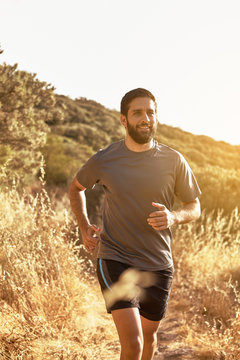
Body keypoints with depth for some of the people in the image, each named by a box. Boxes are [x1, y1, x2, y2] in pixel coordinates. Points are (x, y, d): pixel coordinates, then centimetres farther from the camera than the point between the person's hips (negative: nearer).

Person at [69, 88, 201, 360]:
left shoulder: (174, 161, -5)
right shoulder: (103, 161, -6)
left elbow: (194, 207, 6)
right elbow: (75, 188, 15)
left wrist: (174, 217, -17)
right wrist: (84, 227, 1)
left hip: (158, 265, 2)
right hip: (115, 261, -2)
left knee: (149, 335, 20)